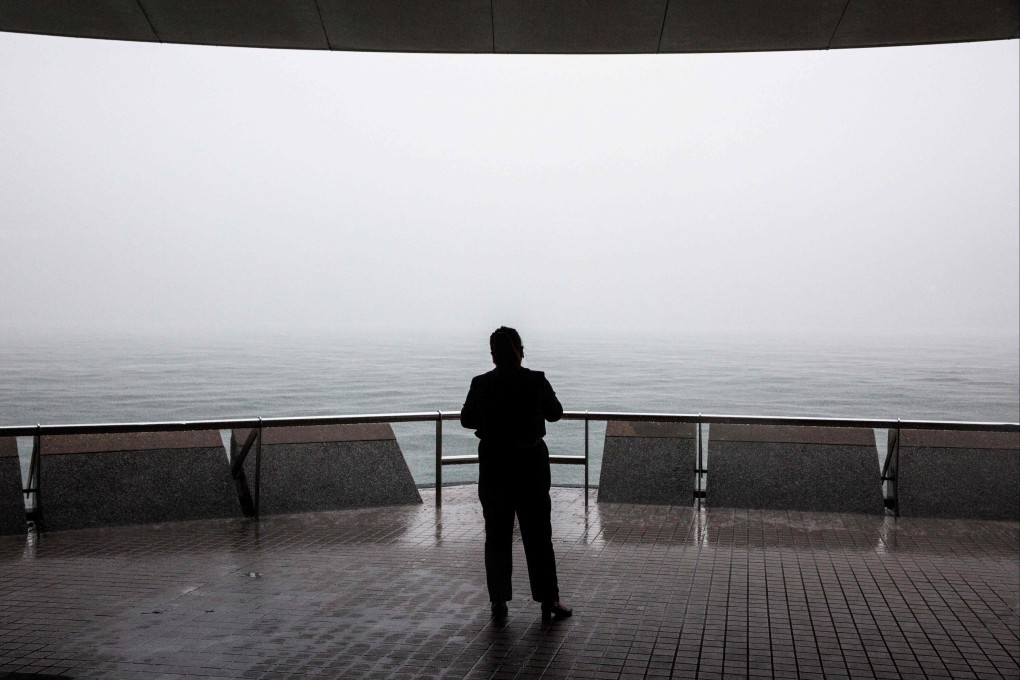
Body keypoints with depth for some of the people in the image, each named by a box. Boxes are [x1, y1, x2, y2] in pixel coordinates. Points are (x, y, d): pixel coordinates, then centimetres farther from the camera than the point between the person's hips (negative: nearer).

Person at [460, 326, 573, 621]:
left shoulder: (480, 384, -9)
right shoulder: (537, 381, -11)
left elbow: (467, 419, 5)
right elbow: (555, 413, 4)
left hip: (493, 465, 1)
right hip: (531, 464, 0)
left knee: (496, 535, 10)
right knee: (538, 534, 10)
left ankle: (498, 603, 12)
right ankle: (549, 600, 15)